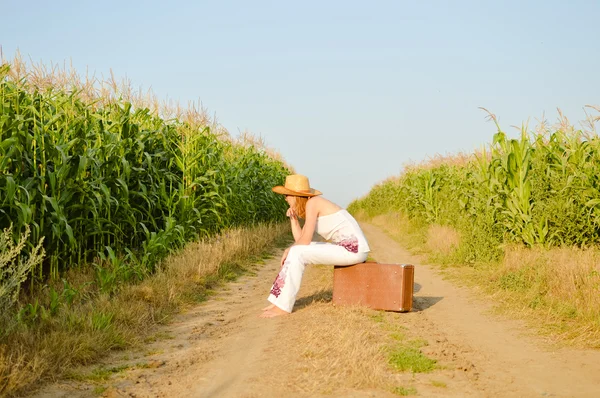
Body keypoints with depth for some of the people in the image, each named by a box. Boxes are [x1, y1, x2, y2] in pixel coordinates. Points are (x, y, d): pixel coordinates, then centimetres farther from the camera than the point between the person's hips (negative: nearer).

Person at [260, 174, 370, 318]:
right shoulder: (314, 204, 16)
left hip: (353, 249, -10)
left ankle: (283, 306, -9)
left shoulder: (312, 203, -12)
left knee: (297, 253, -14)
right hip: (346, 247, 10)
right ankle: (280, 300, 8)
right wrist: (293, 218, 6)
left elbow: (305, 240, -14)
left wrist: (288, 250, 1)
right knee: (297, 252, 7)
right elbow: (300, 240, 14)